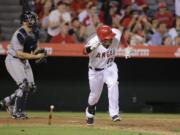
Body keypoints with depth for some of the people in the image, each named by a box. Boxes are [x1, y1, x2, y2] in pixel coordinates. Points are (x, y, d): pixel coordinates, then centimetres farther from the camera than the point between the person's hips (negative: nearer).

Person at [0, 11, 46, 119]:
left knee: (31, 87, 4)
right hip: (13, 60, -9)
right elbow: (19, 54, -29)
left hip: (24, 61, 9)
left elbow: (34, 47, 17)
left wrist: (39, 53, -6)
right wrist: (36, 56, -31)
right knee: (24, 85, -18)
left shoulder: (35, 32, 0)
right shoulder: (19, 35, -25)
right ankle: (17, 112, -9)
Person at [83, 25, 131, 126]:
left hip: (110, 67, 2)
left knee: (113, 85, -26)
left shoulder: (116, 35, -21)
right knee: (95, 94, 9)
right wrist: (91, 48, -70)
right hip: (95, 70, -2)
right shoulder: (94, 41, -32)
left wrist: (127, 47, 6)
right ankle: (90, 115, 39)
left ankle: (114, 114, -25)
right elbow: (85, 52, -50)